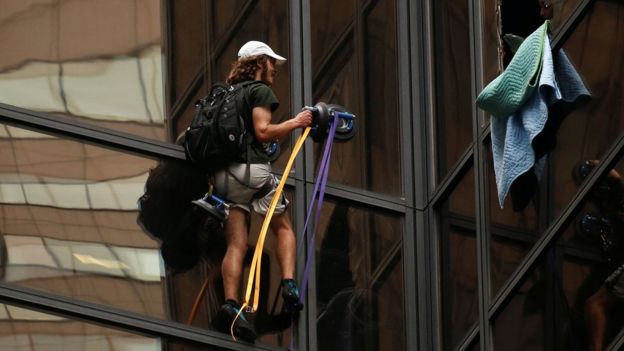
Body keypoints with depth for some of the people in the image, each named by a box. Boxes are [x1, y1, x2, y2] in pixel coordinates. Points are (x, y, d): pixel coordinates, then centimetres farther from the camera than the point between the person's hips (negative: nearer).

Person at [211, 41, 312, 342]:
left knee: (235, 243, -4)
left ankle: (230, 304, -22)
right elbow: (263, 131, -10)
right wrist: (295, 123, 0)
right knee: (283, 228, 12)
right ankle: (289, 283, -9)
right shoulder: (260, 91, 1)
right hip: (252, 168, -5)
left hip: (223, 172, 5)